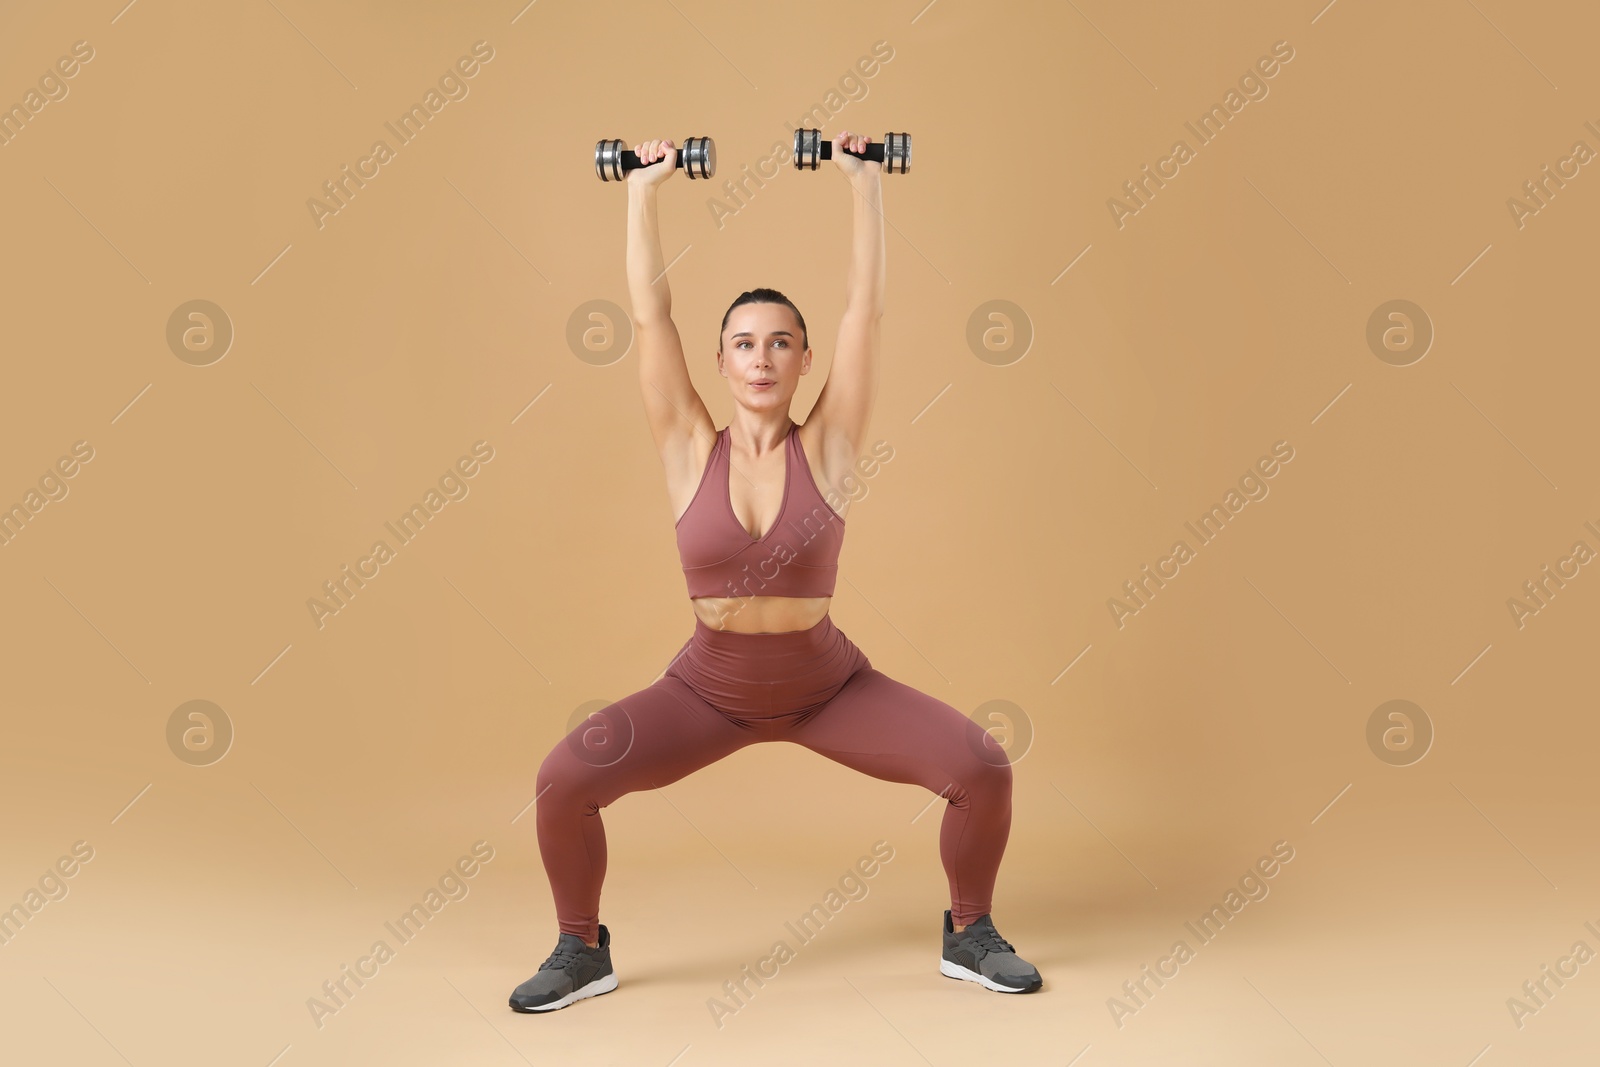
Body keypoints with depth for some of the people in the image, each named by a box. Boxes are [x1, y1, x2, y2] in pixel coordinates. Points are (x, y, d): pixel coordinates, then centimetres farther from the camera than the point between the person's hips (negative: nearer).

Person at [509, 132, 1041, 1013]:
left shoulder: (827, 447, -9)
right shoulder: (691, 450, -8)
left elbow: (865, 310, -12)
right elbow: (649, 316, -10)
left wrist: (865, 184, -10)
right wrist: (643, 192, -6)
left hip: (830, 686, 0)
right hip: (707, 690, 0)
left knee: (982, 767, -17)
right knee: (562, 779, -19)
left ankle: (969, 936, 10)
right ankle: (581, 951, 8)